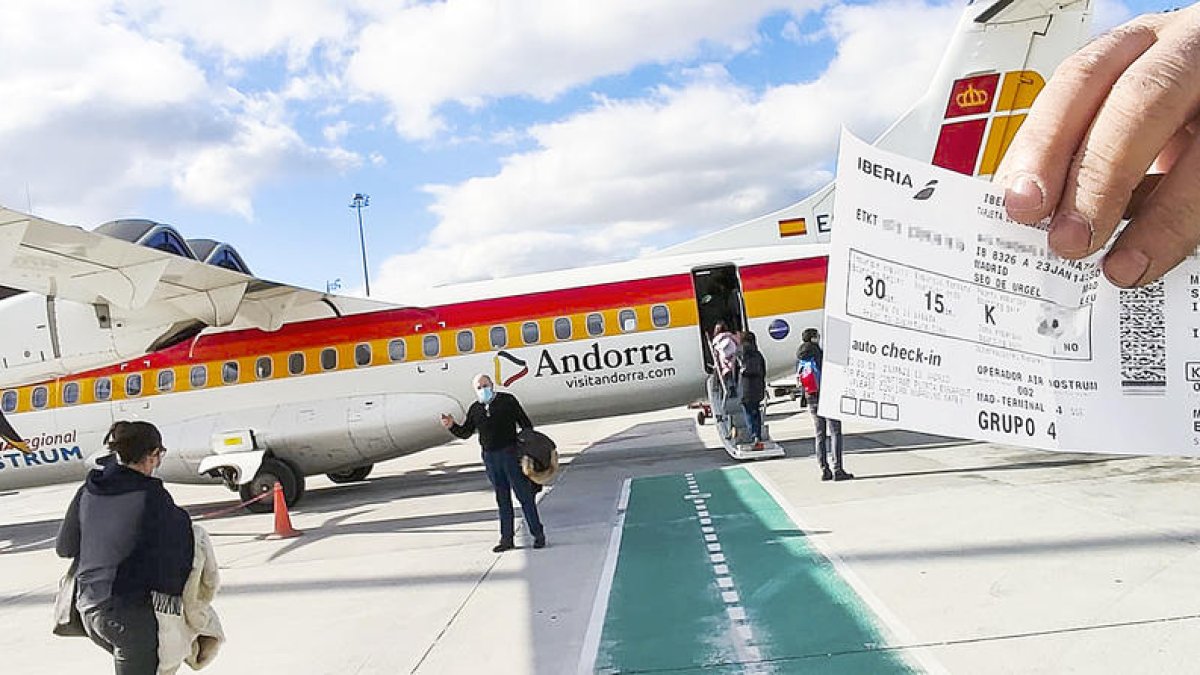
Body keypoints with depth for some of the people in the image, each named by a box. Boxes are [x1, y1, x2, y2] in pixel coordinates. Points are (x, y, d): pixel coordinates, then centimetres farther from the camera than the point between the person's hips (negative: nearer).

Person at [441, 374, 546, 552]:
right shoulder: (475, 409, 10)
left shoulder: (507, 400, -1)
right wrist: (452, 426, -6)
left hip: (510, 453, -4)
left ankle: (538, 534, 6)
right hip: (489, 457, 4)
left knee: (524, 495, -1)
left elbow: (526, 424, 1)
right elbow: (465, 432, 13)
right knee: (502, 499, 10)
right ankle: (506, 539, 16)